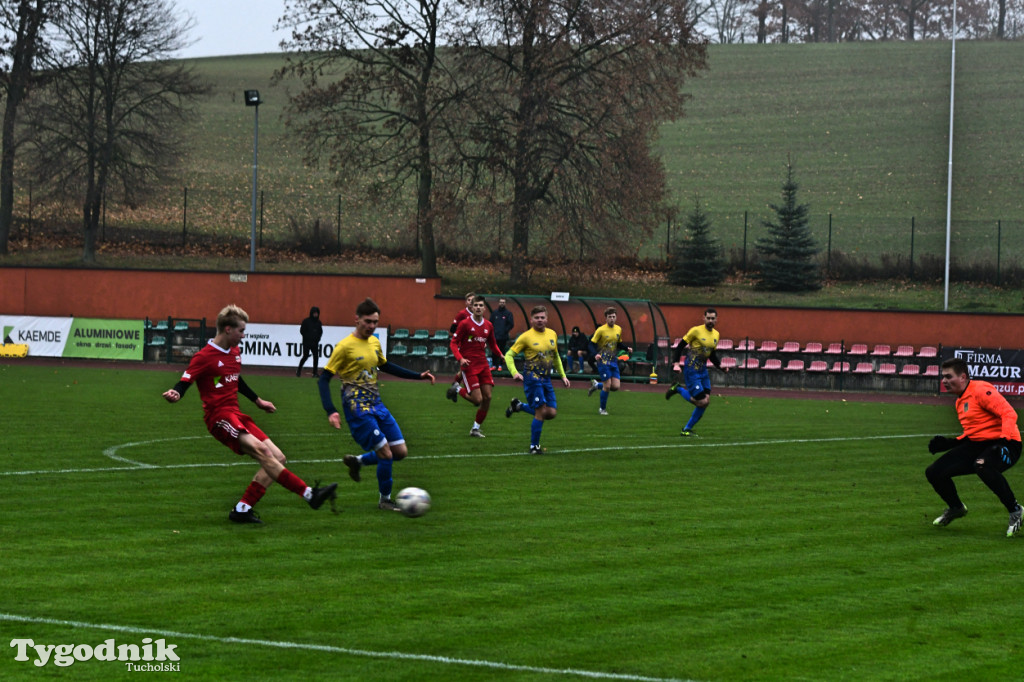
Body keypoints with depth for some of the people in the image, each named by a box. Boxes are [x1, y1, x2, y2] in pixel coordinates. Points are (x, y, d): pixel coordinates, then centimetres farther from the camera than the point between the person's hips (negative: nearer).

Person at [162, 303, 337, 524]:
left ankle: (242, 509, -2)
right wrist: (175, 394, -33)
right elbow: (185, 382, -11)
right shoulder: (204, 357, -8)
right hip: (219, 417, -9)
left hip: (236, 416, 9)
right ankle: (309, 494, -35)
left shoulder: (235, 352, 17)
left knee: (278, 458, 1)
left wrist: (258, 401, 40)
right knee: (259, 448, -28)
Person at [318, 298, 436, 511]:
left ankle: (358, 461, 24)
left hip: (377, 405, 8)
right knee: (386, 454, -11)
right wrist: (330, 411, -24)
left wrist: (418, 375, 24)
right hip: (358, 409, -8)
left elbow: (385, 366, 28)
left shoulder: (375, 343, 9)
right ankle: (385, 500, 8)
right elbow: (324, 379, -13)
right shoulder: (345, 346, -13)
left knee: (401, 452, 5)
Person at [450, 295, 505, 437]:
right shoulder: (465, 324, -7)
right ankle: (458, 390, 18)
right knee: (477, 399, -13)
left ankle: (476, 429, 14)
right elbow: (453, 343, -5)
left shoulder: (488, 326, 9)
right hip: (469, 365, -6)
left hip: (483, 364, 6)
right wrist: (460, 359, -21)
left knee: (487, 397, 0)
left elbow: (492, 345, 22)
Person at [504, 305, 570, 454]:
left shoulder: (552, 335, 10)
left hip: (546, 379, 6)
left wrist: (563, 376, 20)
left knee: (551, 413, 0)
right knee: (541, 411, -12)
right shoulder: (526, 337, -6)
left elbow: (556, 357, 25)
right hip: (532, 377, -6)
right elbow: (509, 355, -4)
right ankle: (534, 446, 2)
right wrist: (514, 373, -19)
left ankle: (519, 406, 21)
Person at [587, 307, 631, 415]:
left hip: (613, 361, 6)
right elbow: (592, 344, -10)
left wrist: (627, 348, 2)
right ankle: (602, 409, 12)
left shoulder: (618, 329, 7)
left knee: (615, 386, -1)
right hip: (603, 361, -6)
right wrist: (595, 354, -27)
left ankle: (596, 385, 26)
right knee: (607, 386, -8)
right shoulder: (601, 330, -10)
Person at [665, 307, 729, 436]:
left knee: (706, 401, 1)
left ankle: (687, 429, 13)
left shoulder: (716, 334, 11)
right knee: (701, 402, -14)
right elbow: (681, 345, -7)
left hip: (703, 370, 8)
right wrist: (676, 363, -15)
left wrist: (720, 366, 7)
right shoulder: (696, 330, -11)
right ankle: (678, 389, 9)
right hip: (691, 371, -7)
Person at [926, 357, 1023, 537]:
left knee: (982, 466, -42)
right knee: (934, 473, 2)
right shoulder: (960, 400, 17)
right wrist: (948, 443, 13)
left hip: (1004, 443, -9)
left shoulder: (981, 390, -14)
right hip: (975, 445, 9)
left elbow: (1009, 413, -22)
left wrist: (1004, 440, -35)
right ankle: (956, 508, 30)